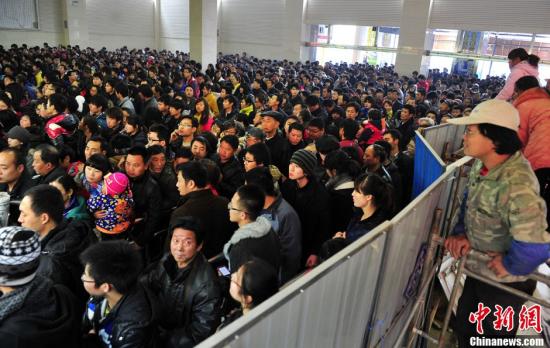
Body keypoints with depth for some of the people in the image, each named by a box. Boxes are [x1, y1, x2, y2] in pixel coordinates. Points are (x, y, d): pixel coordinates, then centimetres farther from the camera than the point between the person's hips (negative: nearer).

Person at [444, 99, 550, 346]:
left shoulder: (515, 185, -36)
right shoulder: (484, 164, -7)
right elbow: (470, 201, 8)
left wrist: (509, 265, -24)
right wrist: (461, 232, -6)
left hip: (503, 282, -8)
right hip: (478, 268, 8)